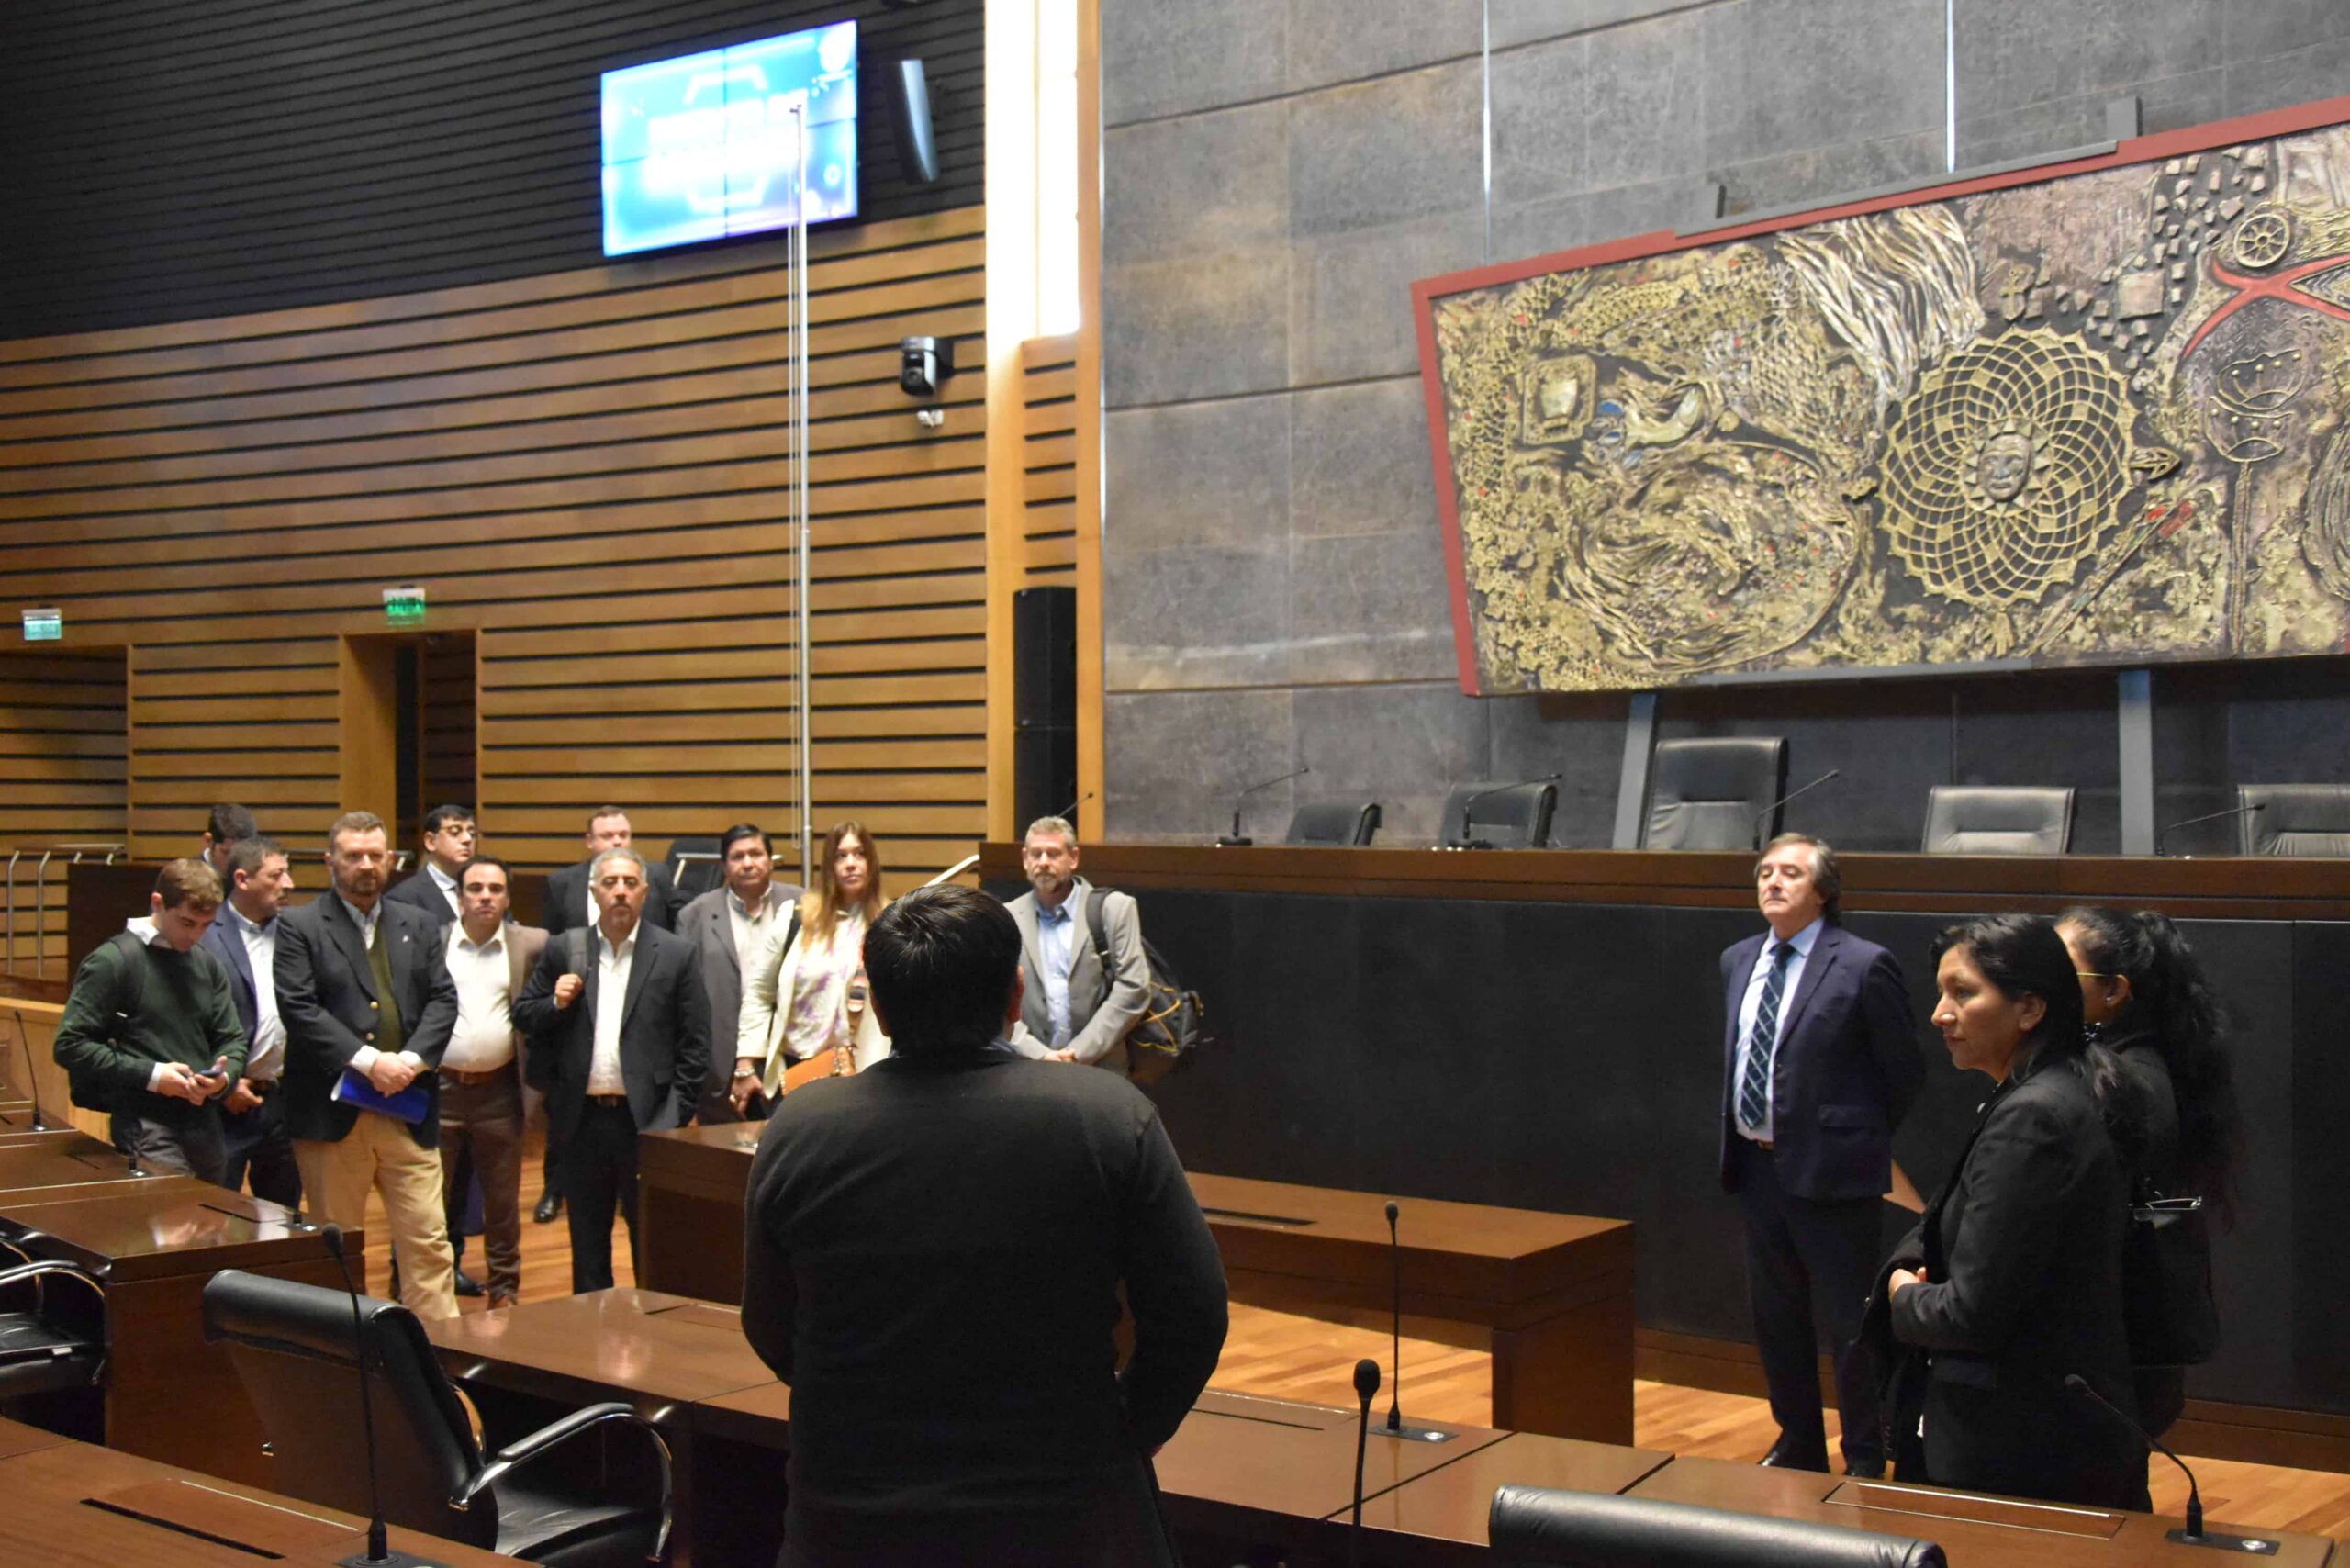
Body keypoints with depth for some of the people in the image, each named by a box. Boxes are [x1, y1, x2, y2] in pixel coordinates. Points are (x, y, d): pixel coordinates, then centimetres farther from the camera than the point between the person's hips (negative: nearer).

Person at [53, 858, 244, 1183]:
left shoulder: (208, 963, 11)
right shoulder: (113, 962, -6)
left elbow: (232, 1039, 16)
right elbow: (69, 1045, -9)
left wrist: (225, 1075, -7)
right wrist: (151, 1075, -15)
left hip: (206, 1129, 6)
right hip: (149, 1133, -6)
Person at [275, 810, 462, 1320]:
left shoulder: (419, 925, 14)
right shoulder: (299, 927, 1)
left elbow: (443, 1000, 7)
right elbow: (299, 1009, -10)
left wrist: (411, 1060, -10)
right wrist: (369, 1061, -16)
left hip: (408, 1112, 3)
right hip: (333, 1111, -3)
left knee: (428, 1240, 0)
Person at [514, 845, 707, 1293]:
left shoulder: (676, 954, 0)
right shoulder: (563, 950, 7)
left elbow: (695, 1043, 0)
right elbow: (522, 1016, 12)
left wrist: (677, 1114, -6)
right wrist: (555, 1003, -9)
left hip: (647, 1120, -3)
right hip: (582, 1120, 3)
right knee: (587, 1242, 12)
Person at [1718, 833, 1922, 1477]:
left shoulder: (1864, 966, -12)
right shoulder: (1738, 961, 9)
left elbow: (1905, 1069, -6)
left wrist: (1861, 1137, 1)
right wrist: (1740, 1135, 15)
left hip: (1829, 1170, -7)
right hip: (1757, 1165, 7)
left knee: (1848, 1324, 2)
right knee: (1775, 1317, 16)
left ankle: (1866, 1465, 17)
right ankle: (1799, 1447, 32)